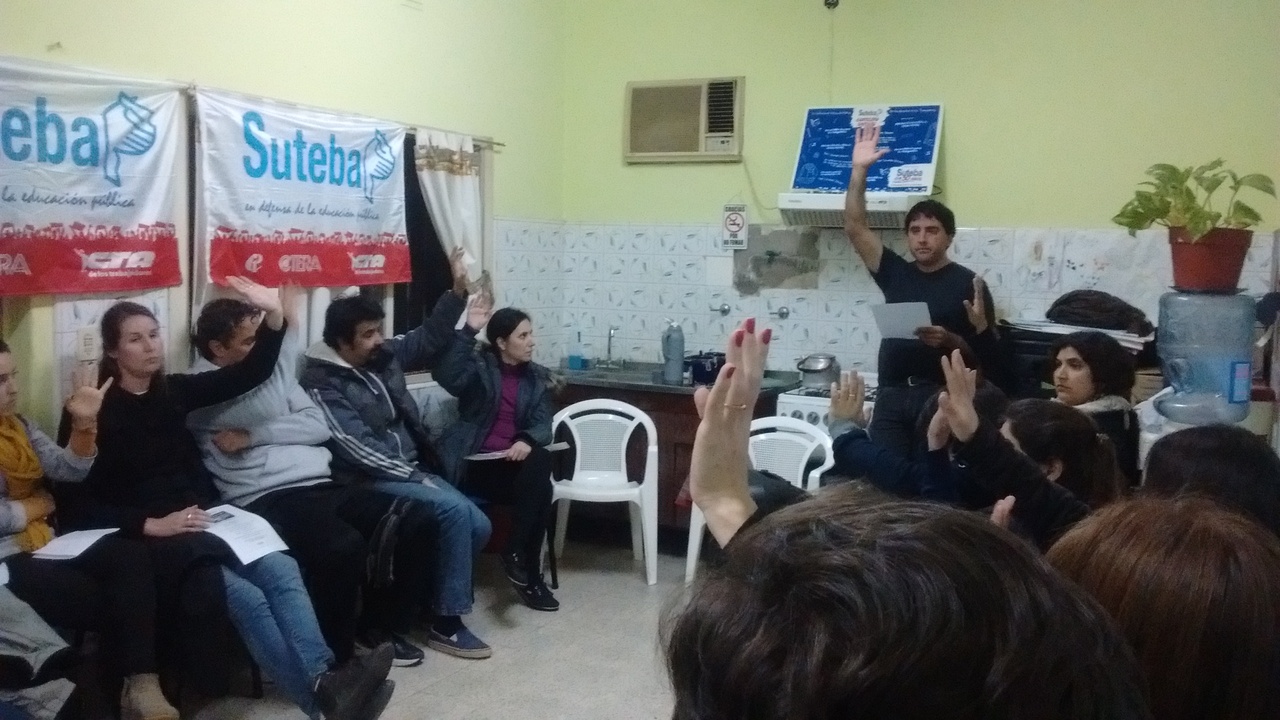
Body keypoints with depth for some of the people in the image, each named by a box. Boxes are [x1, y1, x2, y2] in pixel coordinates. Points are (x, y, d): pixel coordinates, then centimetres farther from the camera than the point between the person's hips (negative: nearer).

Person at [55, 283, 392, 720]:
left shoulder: (172, 391, 15)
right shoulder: (94, 411, 0)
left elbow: (248, 375, 7)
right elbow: (78, 505, -6)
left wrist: (274, 317, -7)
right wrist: (151, 524, -17)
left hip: (200, 521, 5)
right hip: (144, 537, -5)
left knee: (282, 570, -26)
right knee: (244, 595, -31)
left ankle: (325, 679, -44)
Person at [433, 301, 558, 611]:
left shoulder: (536, 376, 12)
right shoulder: (478, 365, -1)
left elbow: (542, 425, 2)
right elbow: (447, 376, -24)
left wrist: (527, 441, -22)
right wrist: (468, 330, -28)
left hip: (517, 461, 5)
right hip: (476, 464, -5)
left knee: (541, 459, -30)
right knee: (539, 489, -27)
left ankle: (516, 551, -19)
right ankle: (529, 576, -16)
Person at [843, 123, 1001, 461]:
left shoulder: (967, 283, 1)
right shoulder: (895, 273, 11)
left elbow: (990, 351, 0)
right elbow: (855, 228, 6)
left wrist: (949, 340, -20)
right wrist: (859, 170, -1)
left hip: (940, 396, -3)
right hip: (892, 396, 3)